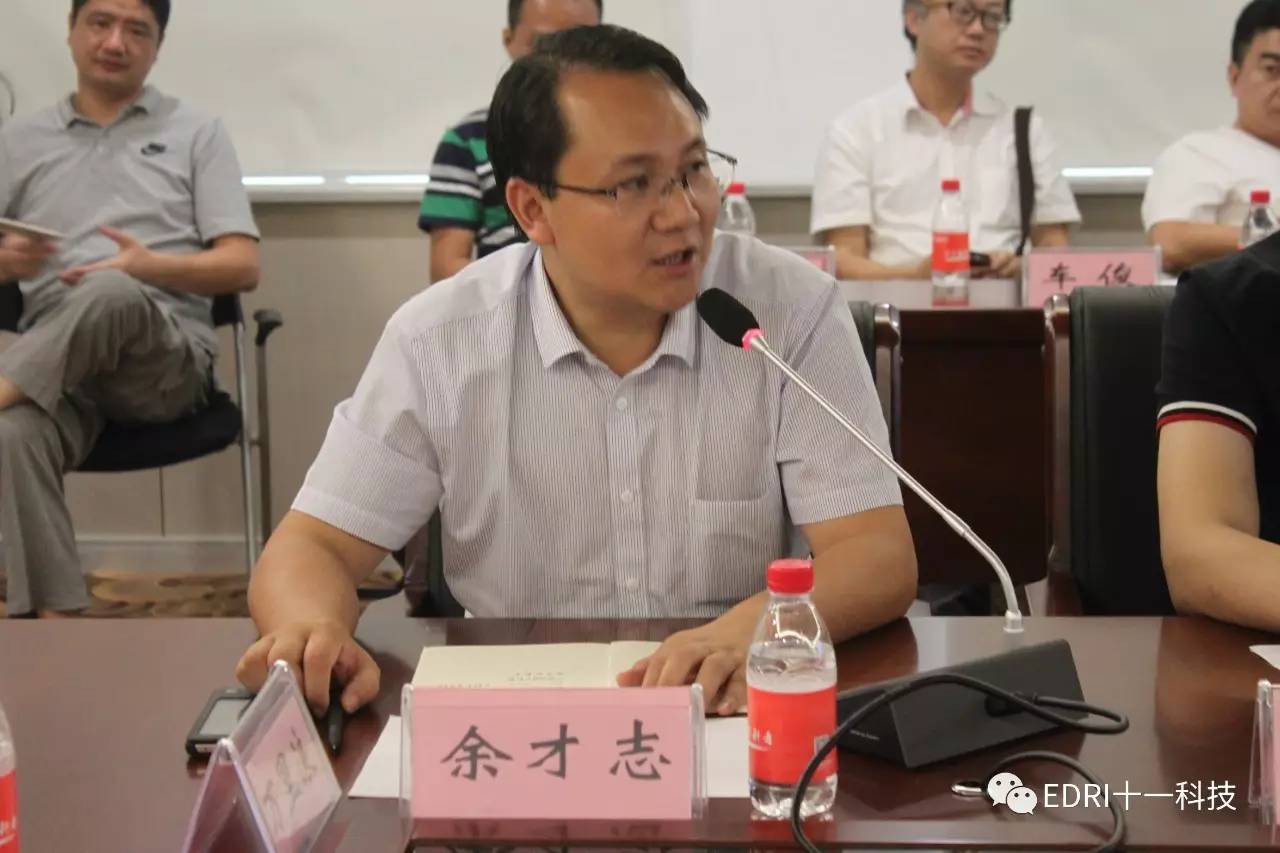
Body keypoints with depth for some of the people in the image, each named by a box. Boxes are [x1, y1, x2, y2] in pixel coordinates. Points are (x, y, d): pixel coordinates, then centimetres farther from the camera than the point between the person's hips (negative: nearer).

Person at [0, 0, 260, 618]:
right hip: (56, 363, 2)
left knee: (112, 294, -39)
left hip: (164, 357, -1)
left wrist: (151, 269, -14)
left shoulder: (196, 133, 15)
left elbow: (242, 266, 6)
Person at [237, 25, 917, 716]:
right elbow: (313, 546, -2)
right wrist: (312, 630, -26)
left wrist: (748, 631, -33)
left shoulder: (794, 311, -7)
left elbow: (881, 558, -11)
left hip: (740, 713, 0)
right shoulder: (437, 341, -5)